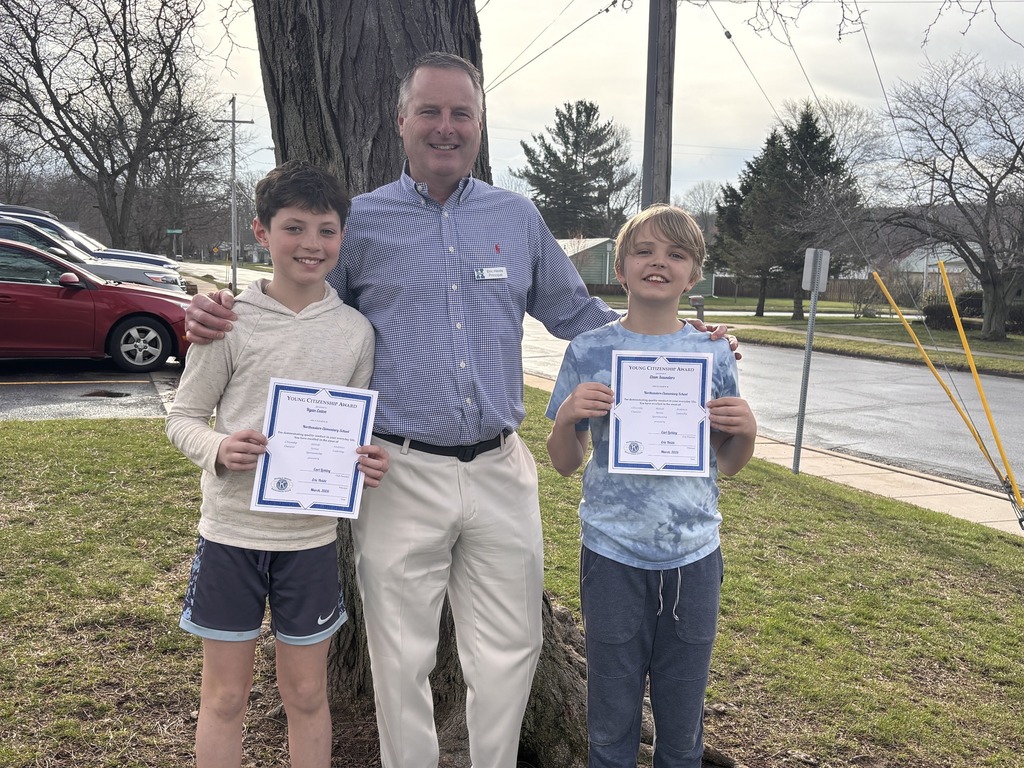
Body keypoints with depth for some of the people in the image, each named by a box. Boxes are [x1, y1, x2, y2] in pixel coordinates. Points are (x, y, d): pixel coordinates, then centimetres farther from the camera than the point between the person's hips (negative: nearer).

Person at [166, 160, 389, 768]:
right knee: (225, 696, 14)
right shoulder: (231, 322, -6)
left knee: (307, 693, 16)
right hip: (232, 530, -1)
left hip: (312, 535, 2)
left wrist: (373, 462, -13)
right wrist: (218, 449, -21)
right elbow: (184, 417, 0)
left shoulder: (355, 330, 0)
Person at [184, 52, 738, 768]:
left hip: (500, 471, 3)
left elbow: (575, 311, 16)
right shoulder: (361, 220, 2)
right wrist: (218, 317, -7)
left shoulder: (519, 217, 8)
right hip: (402, 474, -2)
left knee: (510, 649, 14)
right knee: (403, 658, 13)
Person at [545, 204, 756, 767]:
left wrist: (745, 431, -11)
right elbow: (564, 464, 1)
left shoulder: (713, 354, -1)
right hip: (612, 556, -1)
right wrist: (568, 416, -18)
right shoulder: (588, 352, -5)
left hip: (692, 557, 1)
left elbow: (728, 465, 8)